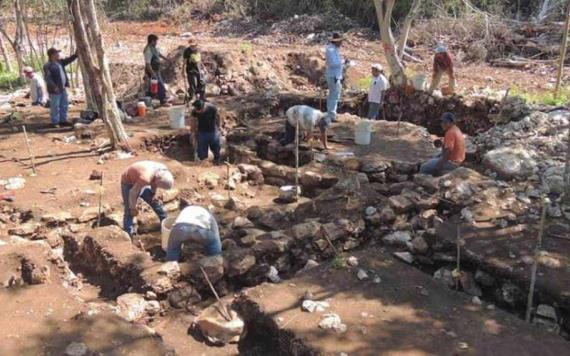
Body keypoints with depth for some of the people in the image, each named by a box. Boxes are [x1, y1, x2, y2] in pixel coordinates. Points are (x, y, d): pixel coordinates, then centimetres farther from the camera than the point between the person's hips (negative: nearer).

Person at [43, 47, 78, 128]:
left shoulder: (60, 62, 11)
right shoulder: (47, 66, -15)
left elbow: (69, 60, 19)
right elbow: (47, 78, -21)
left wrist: (77, 54, 7)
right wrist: (54, 86, -29)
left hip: (63, 88, 9)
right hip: (55, 90, -9)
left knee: (64, 105, 15)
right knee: (55, 106, -3)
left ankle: (63, 120, 25)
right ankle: (55, 122, 5)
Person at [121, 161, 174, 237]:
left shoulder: (163, 170, -23)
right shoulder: (145, 178, -44)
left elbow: (154, 183, 0)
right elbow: (133, 193, -29)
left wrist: (153, 195, 8)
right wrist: (133, 208, -16)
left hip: (140, 182, 7)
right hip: (129, 183, -7)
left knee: (156, 202, 15)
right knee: (130, 212, -8)